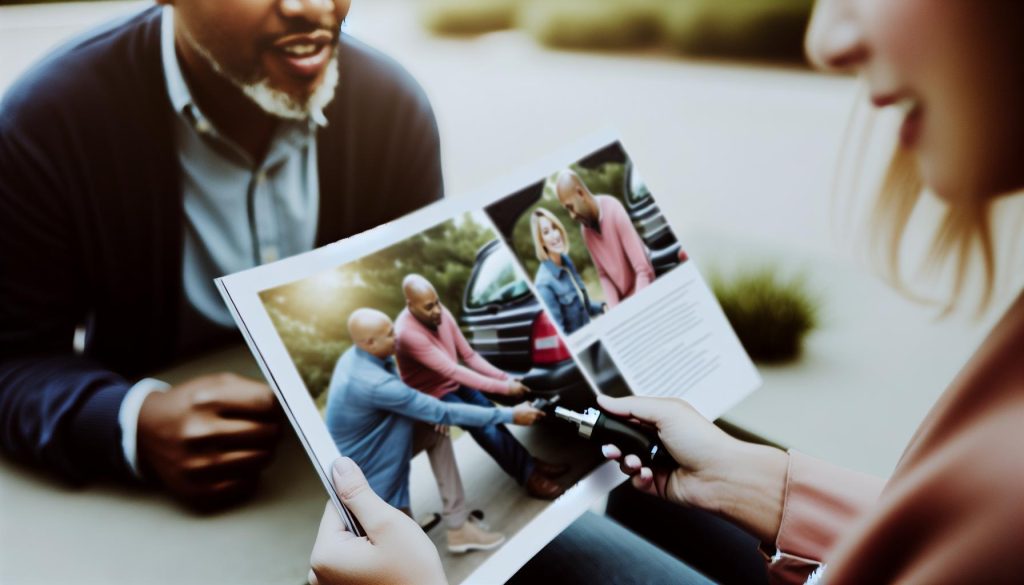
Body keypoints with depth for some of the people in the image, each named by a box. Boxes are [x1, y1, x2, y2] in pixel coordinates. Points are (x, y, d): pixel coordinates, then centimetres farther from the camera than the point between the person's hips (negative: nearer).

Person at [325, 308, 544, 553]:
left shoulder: (354, 355, -6)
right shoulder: (373, 383, -33)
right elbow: (443, 412, -30)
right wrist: (510, 415, -26)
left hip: (364, 442, 8)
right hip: (357, 463, -8)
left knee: (436, 434, 0)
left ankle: (458, 527, 0)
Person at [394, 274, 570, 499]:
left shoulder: (441, 313, -8)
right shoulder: (407, 332, -30)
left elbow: (469, 355, 0)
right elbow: (451, 371, -33)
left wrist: (505, 378, -14)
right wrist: (502, 387, -34)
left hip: (456, 384, 6)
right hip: (434, 395, -6)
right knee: (483, 424, -21)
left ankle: (528, 464, -2)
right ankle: (529, 476, -10)